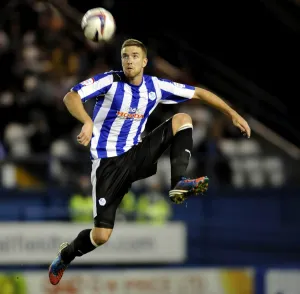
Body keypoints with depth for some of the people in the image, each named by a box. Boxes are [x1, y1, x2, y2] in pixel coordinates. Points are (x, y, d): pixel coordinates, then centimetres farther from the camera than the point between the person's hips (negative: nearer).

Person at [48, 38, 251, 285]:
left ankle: (179, 183, -25)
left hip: (135, 155, 4)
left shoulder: (155, 87, 1)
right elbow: (71, 97, -24)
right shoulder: (110, 81, -11)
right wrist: (88, 122, -42)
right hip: (108, 162, -4)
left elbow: (199, 93, 7)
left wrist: (233, 114, 3)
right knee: (101, 236, -12)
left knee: (182, 119, -10)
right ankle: (66, 254, 21)